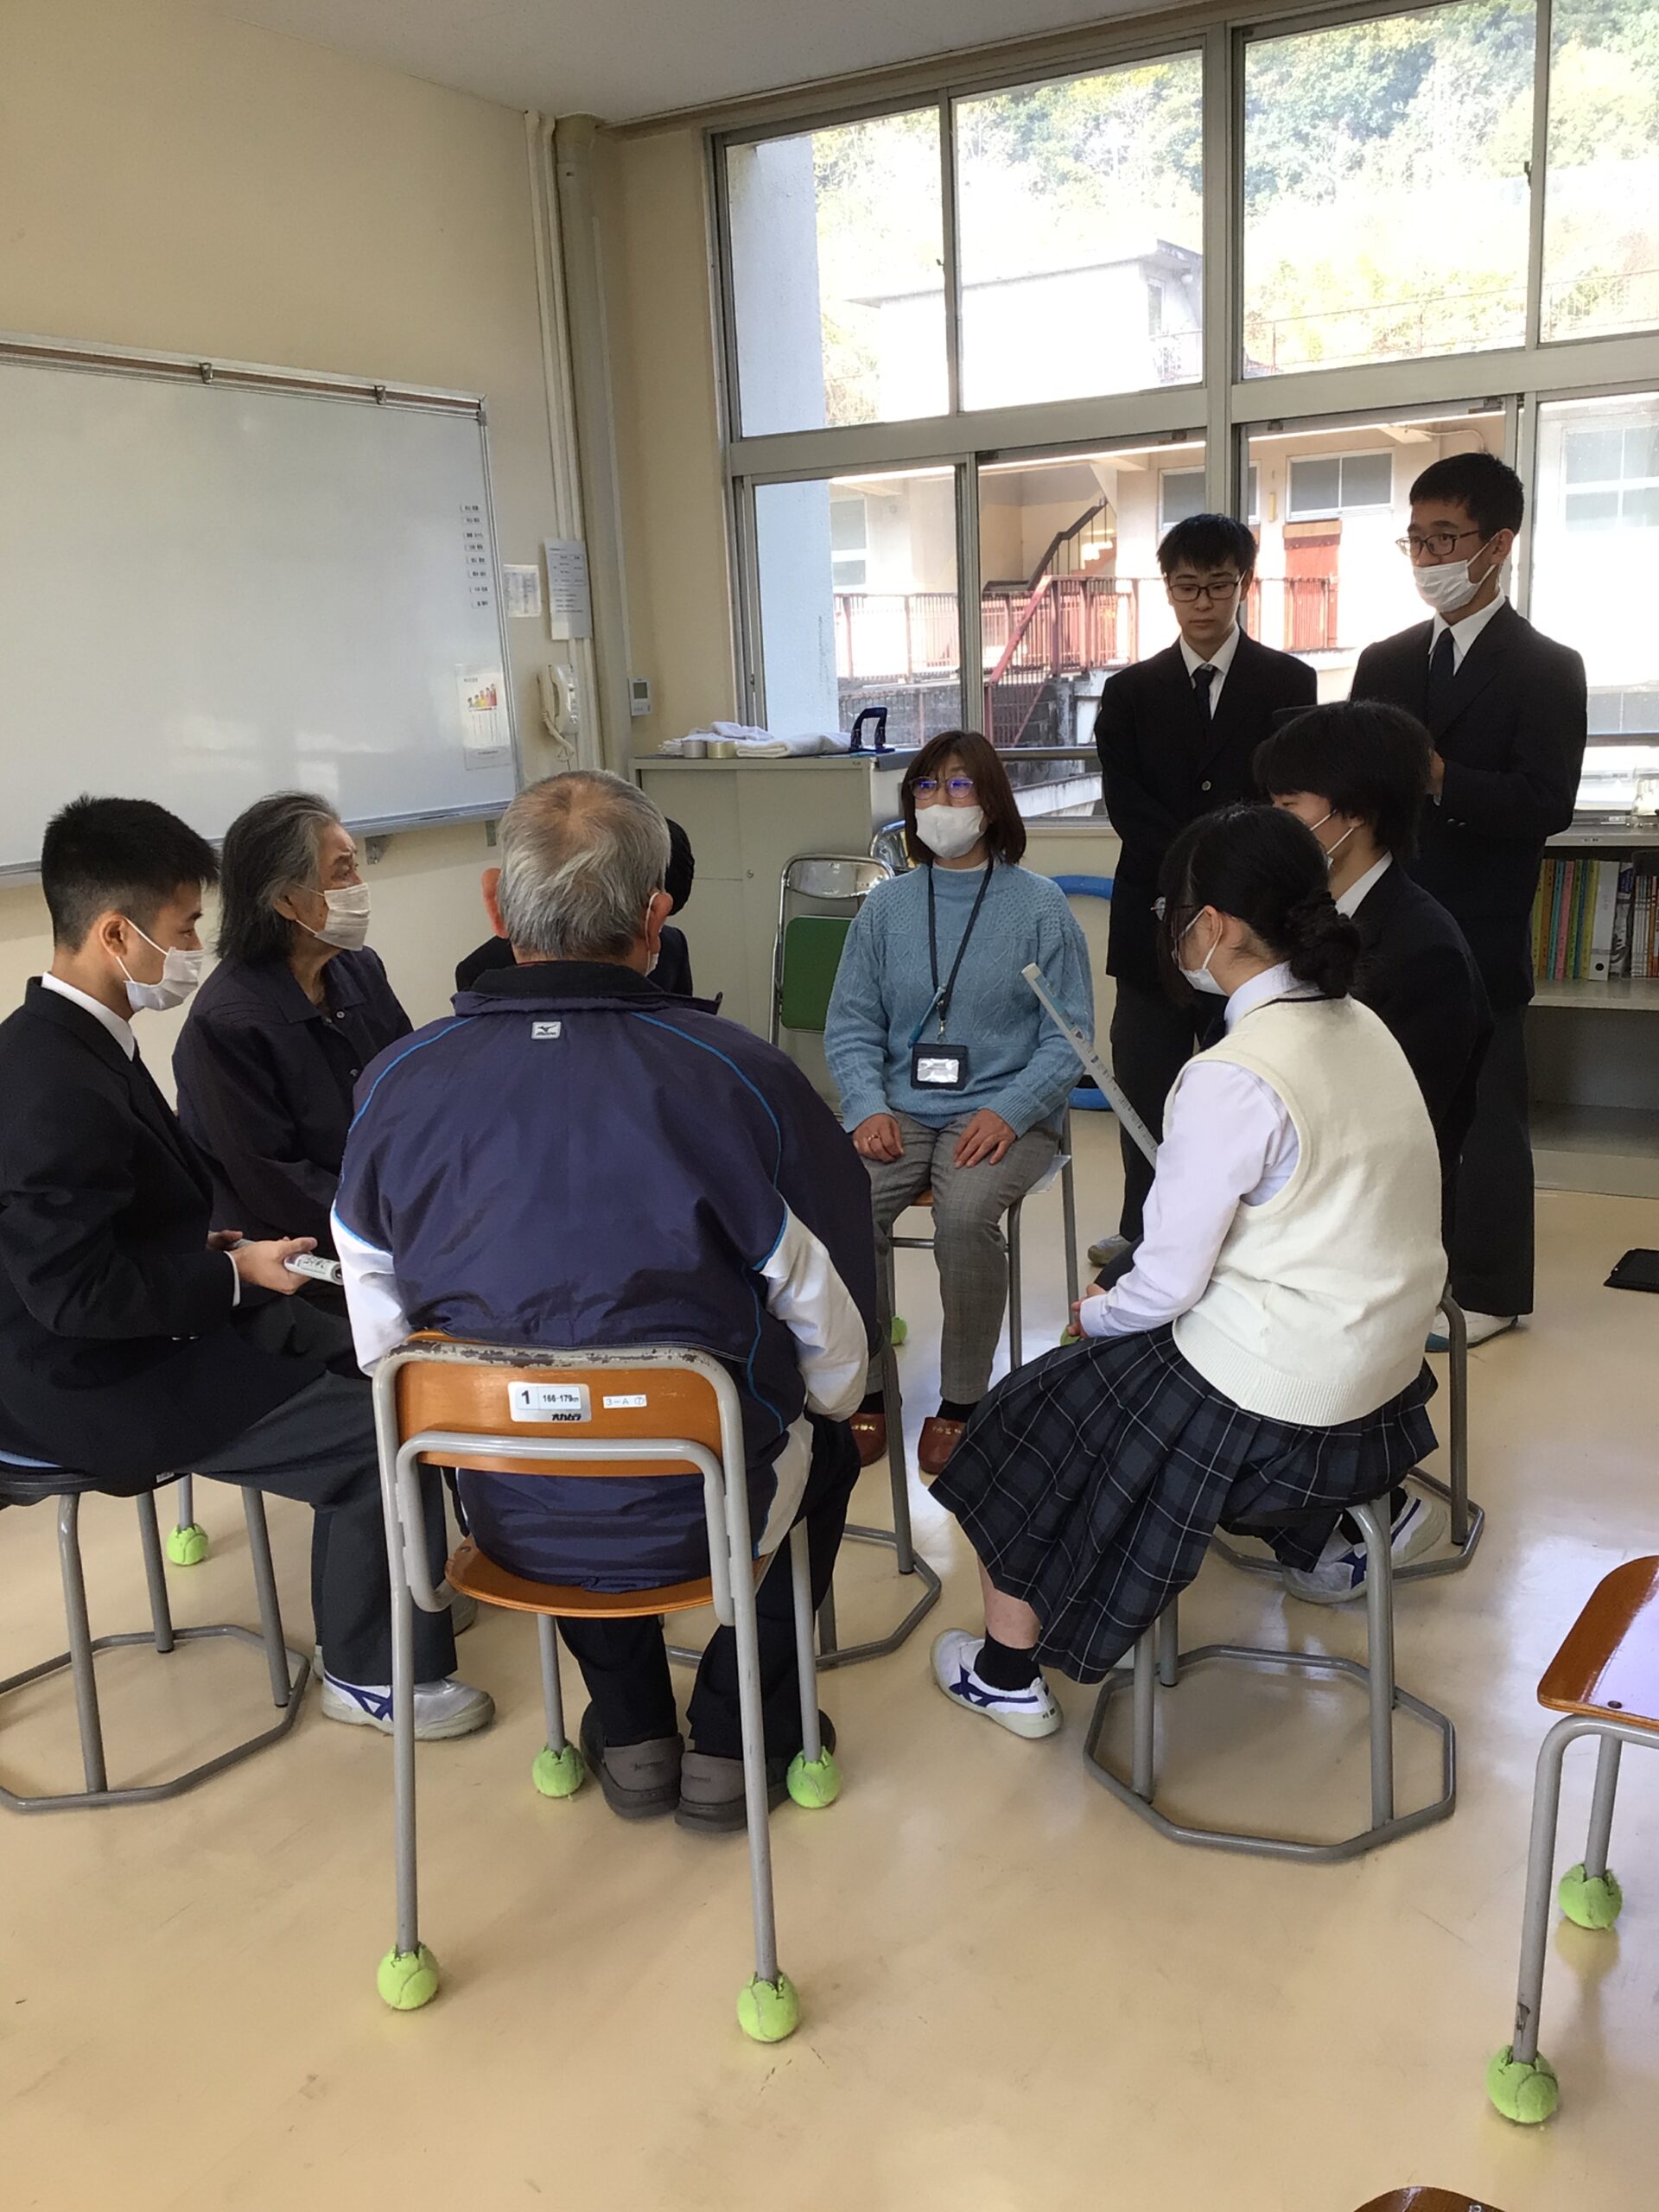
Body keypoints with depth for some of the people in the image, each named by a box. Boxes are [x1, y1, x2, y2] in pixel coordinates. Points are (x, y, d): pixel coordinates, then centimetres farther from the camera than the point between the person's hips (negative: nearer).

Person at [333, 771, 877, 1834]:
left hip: (508, 1513, 3)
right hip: (707, 1511, -2)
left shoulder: (398, 1084, -12)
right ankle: (733, 1742, 30)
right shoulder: (742, 1078, -20)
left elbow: (383, 1343, 1)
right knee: (823, 1442, 30)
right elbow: (835, 1361, -9)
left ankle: (632, 1734, 38)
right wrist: (820, 1403, 15)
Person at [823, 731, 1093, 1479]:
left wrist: (1007, 1111, -16)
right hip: (900, 1109, 3)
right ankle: (864, 1392, -7)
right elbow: (850, 1025, 10)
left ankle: (960, 1402, -11)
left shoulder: (1039, 905, 2)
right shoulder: (886, 904, 11)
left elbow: (1068, 1036, 0)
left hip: (1003, 1113, -2)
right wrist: (868, 1105, -8)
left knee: (966, 1215, -33)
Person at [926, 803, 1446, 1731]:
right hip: (1382, 1373, 8)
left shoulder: (1232, 1079, -25)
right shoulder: (1363, 1029, 0)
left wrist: (1097, 1313, 2)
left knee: (1027, 1417, 12)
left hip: (1269, 1401, -8)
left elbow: (1167, 1284, -20)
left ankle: (1008, 1674, 25)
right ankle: (1361, 1515, 33)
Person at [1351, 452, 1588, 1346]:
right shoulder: (1384, 662, 12)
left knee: (1484, 1116, 3)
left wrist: (1438, 778, -28)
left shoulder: (1546, 668, -4)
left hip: (1478, 936, -5)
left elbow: (1546, 804, -15)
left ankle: (1488, 1290, 16)